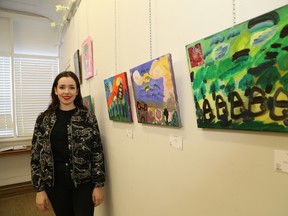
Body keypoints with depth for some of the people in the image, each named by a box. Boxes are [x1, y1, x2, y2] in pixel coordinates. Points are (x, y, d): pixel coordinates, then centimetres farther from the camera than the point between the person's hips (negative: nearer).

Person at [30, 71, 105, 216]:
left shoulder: (88, 117, -5)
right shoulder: (44, 119, -1)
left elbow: (98, 153, -5)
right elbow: (36, 155, 1)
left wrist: (99, 185, -6)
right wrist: (39, 189, -1)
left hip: (83, 182, -2)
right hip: (55, 183, 2)